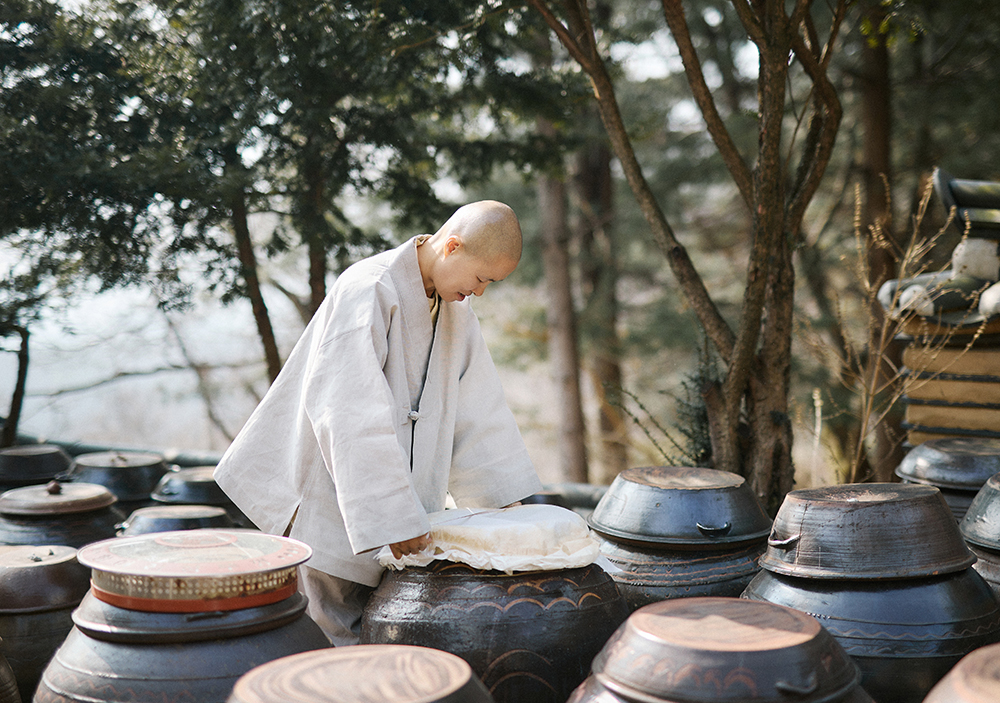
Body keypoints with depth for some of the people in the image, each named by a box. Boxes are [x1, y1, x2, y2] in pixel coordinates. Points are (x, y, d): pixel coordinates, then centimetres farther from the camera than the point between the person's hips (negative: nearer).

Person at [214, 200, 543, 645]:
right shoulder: (367, 291, -19)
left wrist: (506, 497, 11)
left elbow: (476, 409, 15)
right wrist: (394, 516, -27)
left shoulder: (455, 310, 8)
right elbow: (351, 418, -26)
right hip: (334, 510, -8)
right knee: (335, 646, -1)